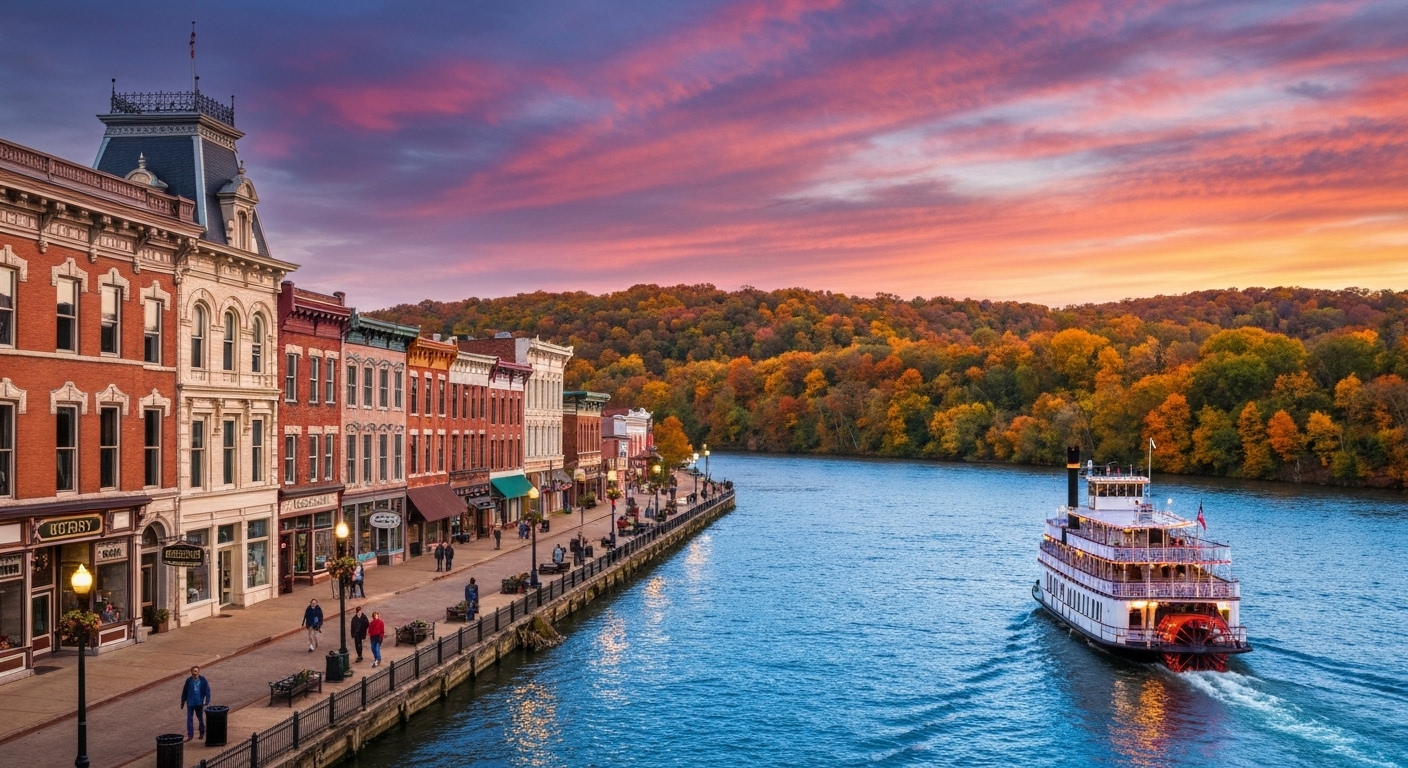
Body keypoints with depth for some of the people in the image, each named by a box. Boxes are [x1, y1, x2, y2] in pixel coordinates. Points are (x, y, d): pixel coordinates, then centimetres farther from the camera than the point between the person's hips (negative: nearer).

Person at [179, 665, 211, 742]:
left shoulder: (203, 680, -8)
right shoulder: (189, 680, -5)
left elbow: (207, 691, -4)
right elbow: (185, 691, 5)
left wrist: (207, 701, -12)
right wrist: (183, 701, 9)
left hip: (199, 703, 0)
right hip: (190, 703, 0)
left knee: (200, 718, 14)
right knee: (189, 718, -3)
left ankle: (202, 732, 30)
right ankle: (190, 735, 1)